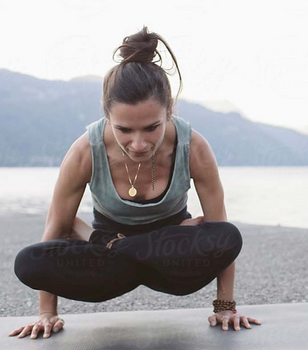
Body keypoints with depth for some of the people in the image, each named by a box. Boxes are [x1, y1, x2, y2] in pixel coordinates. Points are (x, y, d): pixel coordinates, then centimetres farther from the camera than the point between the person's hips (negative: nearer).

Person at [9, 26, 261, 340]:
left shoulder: (194, 148, -25)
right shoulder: (86, 151, -25)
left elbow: (223, 234, -14)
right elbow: (56, 229, -13)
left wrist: (225, 306, -9)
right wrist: (47, 313, -7)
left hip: (174, 254, 2)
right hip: (112, 246, -1)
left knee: (229, 238, -33)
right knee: (27, 263, -27)